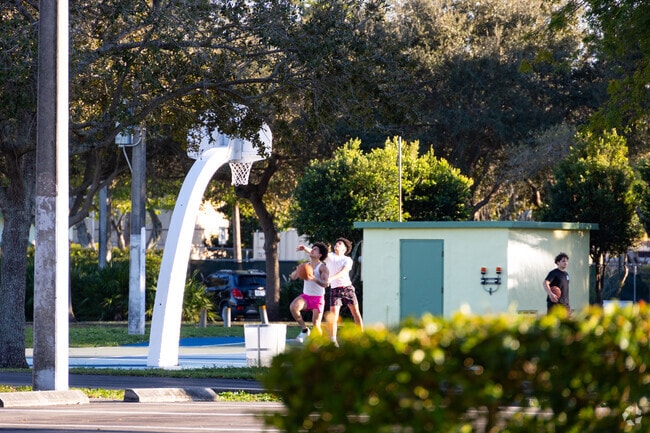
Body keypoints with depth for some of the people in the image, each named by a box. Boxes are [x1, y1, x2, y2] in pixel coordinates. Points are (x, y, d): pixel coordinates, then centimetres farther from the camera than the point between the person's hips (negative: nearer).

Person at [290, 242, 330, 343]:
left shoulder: (322, 267, -10)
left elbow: (325, 284, -24)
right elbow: (293, 277, 7)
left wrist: (314, 279, -42)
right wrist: (298, 270, -15)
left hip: (317, 298, -4)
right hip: (305, 296, 4)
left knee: (316, 324, -8)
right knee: (293, 307, -26)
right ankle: (304, 330, -10)